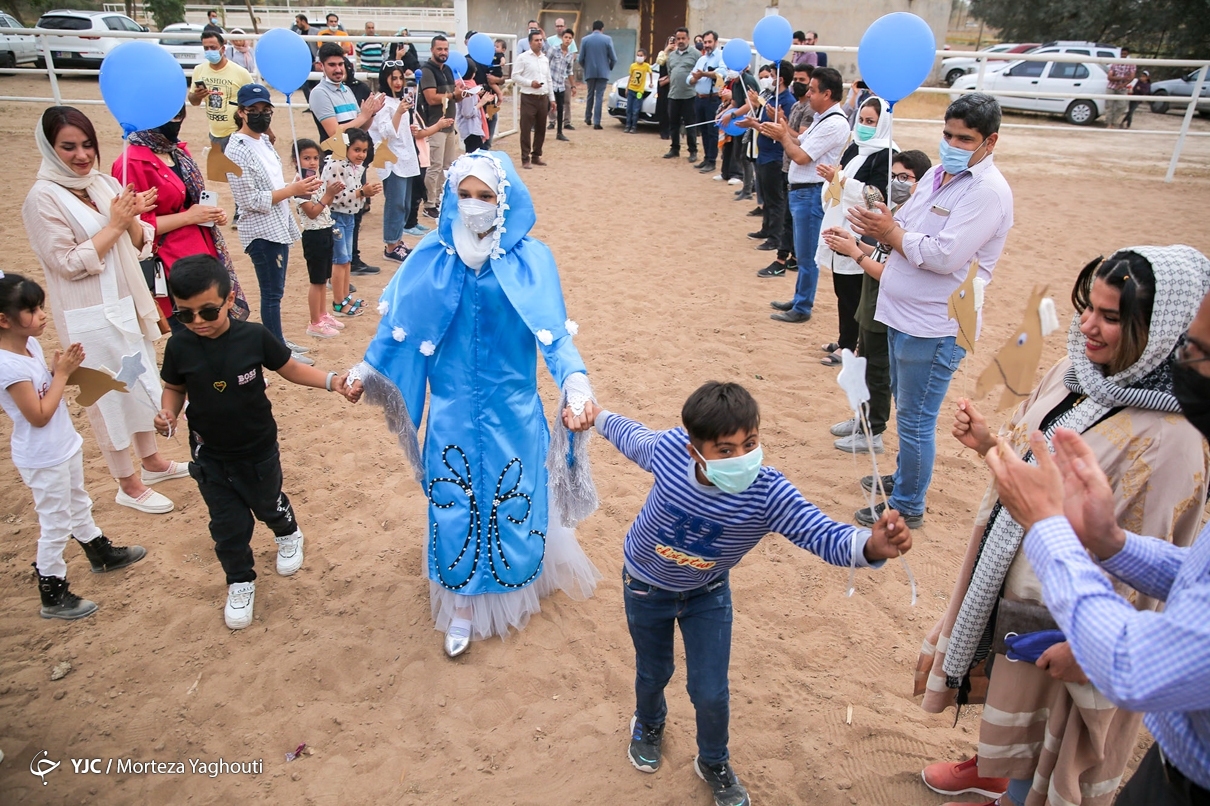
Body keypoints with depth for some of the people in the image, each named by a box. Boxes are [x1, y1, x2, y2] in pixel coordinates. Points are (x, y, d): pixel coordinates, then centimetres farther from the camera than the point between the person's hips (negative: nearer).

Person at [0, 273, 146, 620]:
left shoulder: (30, 344, -1)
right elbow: (39, 415, -25)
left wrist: (60, 368, -8)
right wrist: (62, 373, -21)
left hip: (65, 446, 9)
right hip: (43, 459, -9)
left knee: (79, 505, 27)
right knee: (55, 525, 4)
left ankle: (101, 553, 48)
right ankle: (53, 596, 18)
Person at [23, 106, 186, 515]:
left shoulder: (106, 183, 4)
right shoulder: (44, 198, -14)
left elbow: (139, 244, 7)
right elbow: (68, 263, -17)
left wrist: (132, 219, -13)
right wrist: (114, 224, -18)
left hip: (130, 304, 7)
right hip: (91, 318, -7)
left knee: (143, 384, 19)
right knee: (111, 397, 4)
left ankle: (152, 461, 38)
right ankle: (128, 485, 19)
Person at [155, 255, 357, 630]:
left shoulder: (254, 336, -19)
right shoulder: (180, 347, -14)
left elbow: (290, 368, -7)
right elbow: (175, 387, 2)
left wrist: (332, 381, -21)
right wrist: (168, 412, -19)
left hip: (258, 449, -1)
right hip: (209, 455, 1)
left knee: (268, 503, 23)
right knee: (228, 524, 10)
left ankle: (288, 534, 57)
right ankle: (240, 583, 33)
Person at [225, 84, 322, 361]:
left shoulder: (264, 141, 12)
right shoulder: (237, 150, -16)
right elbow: (251, 200, -20)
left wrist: (302, 188, 7)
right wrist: (293, 189, -21)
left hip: (278, 227, 9)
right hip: (262, 231, -9)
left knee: (274, 291, 16)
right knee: (272, 293, -1)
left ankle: (277, 341, 27)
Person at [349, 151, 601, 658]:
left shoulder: (530, 260, -11)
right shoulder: (434, 257, -6)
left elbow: (553, 332, -17)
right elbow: (400, 323, 2)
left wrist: (575, 382, -33)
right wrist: (368, 368, -4)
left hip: (512, 410, -1)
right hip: (453, 410, 1)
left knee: (512, 499, 14)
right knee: (455, 506, 9)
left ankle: (514, 583, 42)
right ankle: (464, 607, 29)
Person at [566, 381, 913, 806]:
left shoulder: (768, 493, -36)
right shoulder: (667, 449, -33)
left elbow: (823, 534, -44)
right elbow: (631, 435, -10)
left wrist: (873, 545, -65)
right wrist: (596, 416, 7)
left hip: (708, 595, 0)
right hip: (646, 588, 1)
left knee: (711, 693, 6)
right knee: (653, 673, 23)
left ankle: (714, 764, 41)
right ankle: (649, 724, 60)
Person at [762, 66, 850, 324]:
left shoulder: (834, 123, -19)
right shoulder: (821, 118, 13)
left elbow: (801, 156, -20)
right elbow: (800, 143, 15)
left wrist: (782, 136, -7)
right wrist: (783, 131, 1)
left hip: (812, 194, -10)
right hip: (801, 191, 10)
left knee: (807, 255, -1)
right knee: (802, 253, 19)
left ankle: (802, 308, 8)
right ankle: (799, 299, 31)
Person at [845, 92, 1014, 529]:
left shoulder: (988, 191, -16)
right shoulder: (938, 173, 11)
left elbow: (944, 256, -25)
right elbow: (902, 226, 14)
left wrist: (890, 233, -13)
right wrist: (879, 225, -9)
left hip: (935, 326, -9)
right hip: (903, 314, 9)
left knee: (915, 420, 2)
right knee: (906, 411, 23)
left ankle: (907, 505, 18)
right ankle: (904, 476, 42)